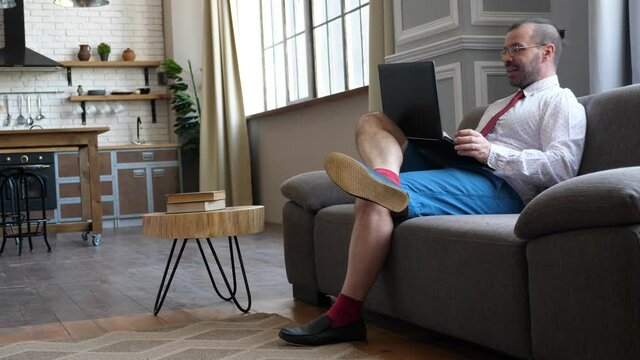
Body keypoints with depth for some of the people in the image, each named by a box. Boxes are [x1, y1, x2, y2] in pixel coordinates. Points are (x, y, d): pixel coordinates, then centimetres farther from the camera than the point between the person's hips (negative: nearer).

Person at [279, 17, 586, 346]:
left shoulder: (561, 102, 6)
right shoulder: (499, 106, 34)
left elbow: (562, 168, -11)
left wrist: (492, 152, -18)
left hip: (496, 187, -9)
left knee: (374, 201, -28)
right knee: (372, 123, 1)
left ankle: (344, 317, -25)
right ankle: (386, 181, -35)